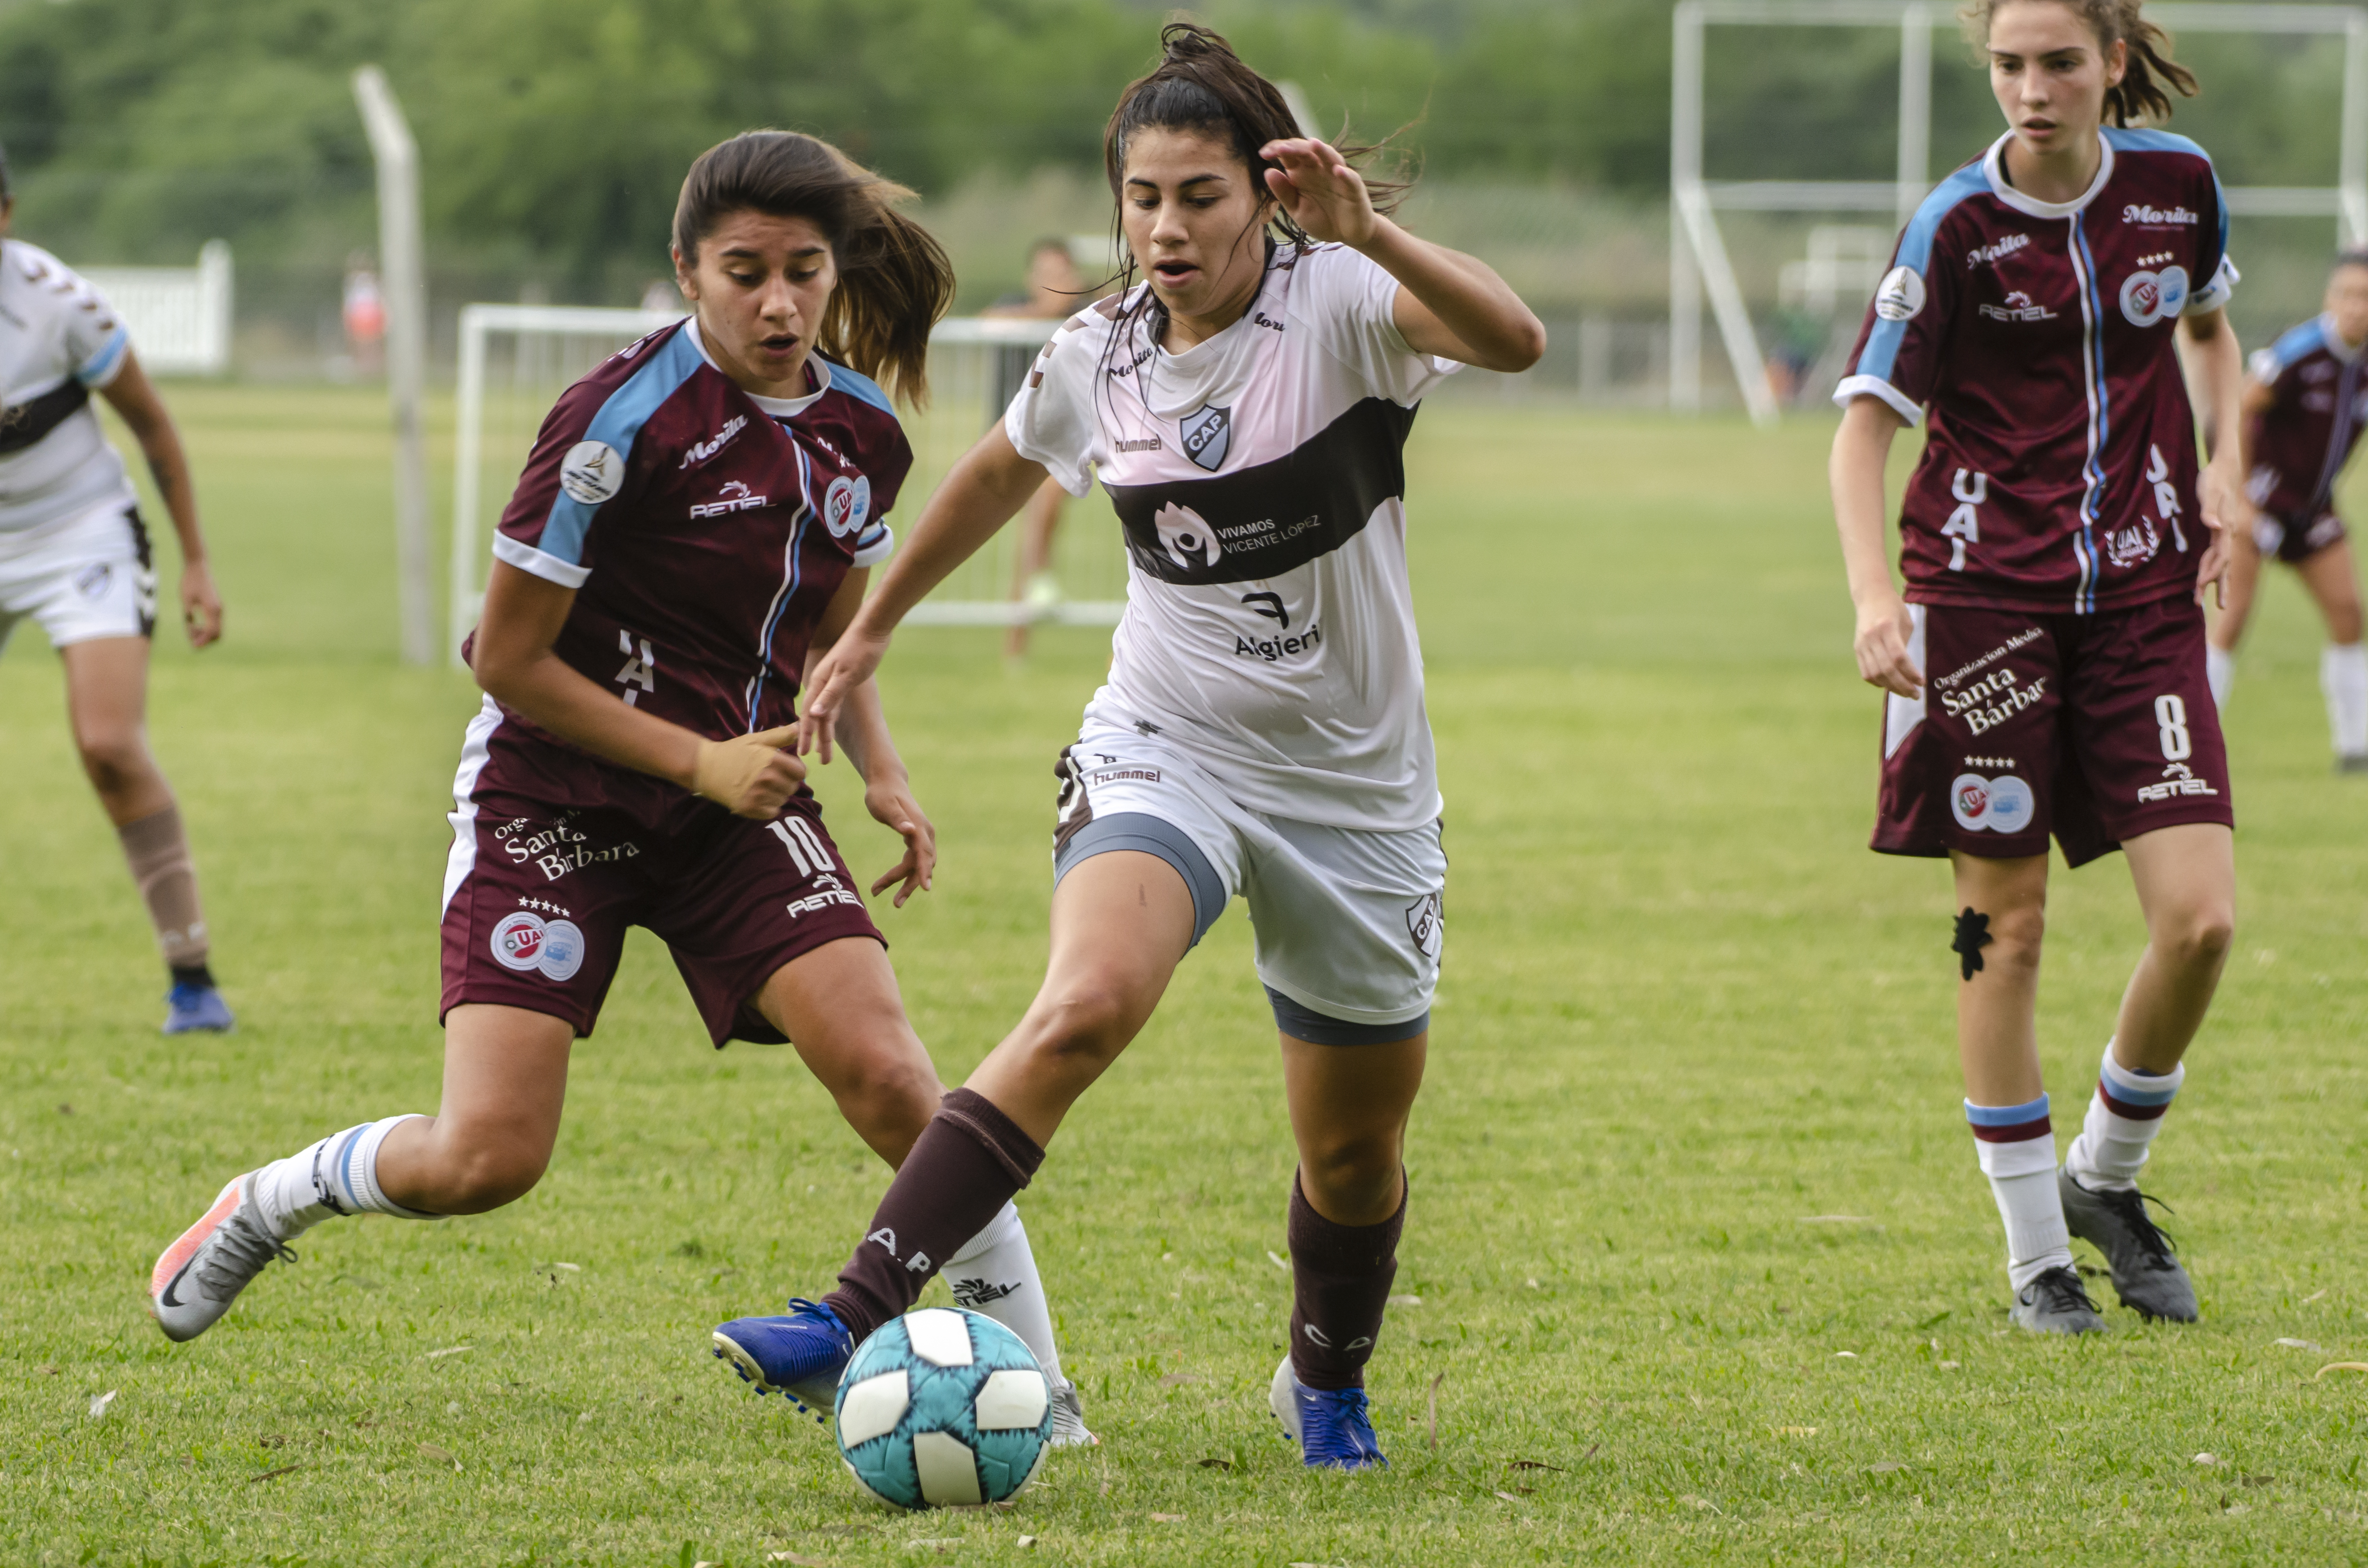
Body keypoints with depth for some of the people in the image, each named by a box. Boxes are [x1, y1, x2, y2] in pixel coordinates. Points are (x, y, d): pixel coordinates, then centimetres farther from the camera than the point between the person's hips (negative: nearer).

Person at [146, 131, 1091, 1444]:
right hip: (555, 795, -4)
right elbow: (510, 659, -13)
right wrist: (701, 761, -16)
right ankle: (269, 1201, 19)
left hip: (740, 793, 4)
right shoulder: (624, 423, -19)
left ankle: (1030, 1374, -5)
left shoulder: (859, 430, 0)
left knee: (887, 1079, -17)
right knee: (486, 1160, -13)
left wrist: (880, 773, 1)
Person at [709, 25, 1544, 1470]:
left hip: (1355, 792, -1)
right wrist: (874, 628, 29)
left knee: (1357, 1148, 13)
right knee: (1084, 1006, -29)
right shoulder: (1097, 360, -1)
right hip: (1166, 752, 1)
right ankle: (858, 1318, -37)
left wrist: (1370, 233, -50)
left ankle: (1328, 1387, 43)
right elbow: (1001, 473, 21)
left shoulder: (1338, 307, -14)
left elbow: (1513, 339, -35)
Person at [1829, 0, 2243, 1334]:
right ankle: (2036, 1254, 12)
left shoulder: (2179, 184, 1)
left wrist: (2226, 469, 6)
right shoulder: (1959, 225, -9)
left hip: (2144, 588, 3)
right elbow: (1867, 419, -10)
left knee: (2200, 918, -8)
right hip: (1988, 592, -3)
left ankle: (2108, 1178, 17)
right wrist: (1875, 596, -25)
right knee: (2006, 923, 0)